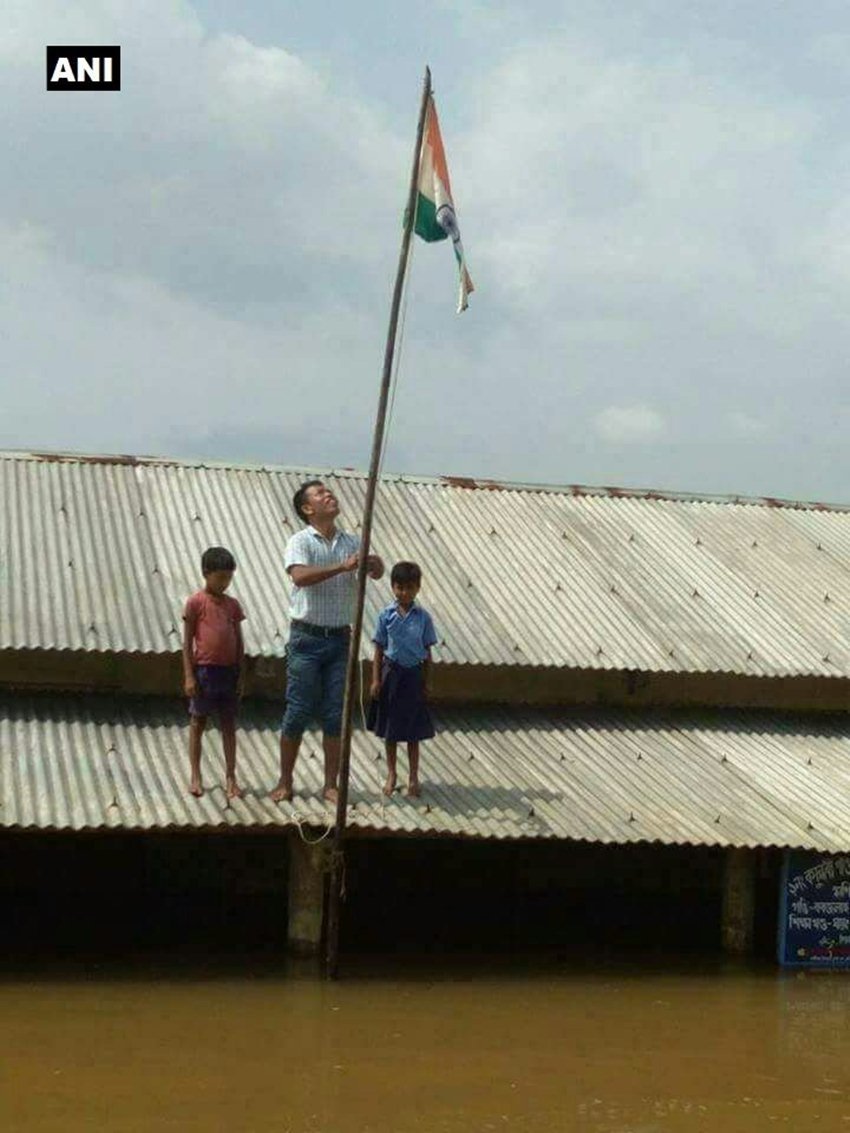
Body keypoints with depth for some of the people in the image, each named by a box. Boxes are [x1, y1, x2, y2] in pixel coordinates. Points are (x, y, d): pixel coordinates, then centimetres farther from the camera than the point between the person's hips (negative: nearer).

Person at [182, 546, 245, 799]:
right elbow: (187, 642, -5)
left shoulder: (233, 605, 8)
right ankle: (195, 776, 14)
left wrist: (240, 675, 7)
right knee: (198, 722, 6)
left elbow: (239, 643, 11)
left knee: (229, 724, 7)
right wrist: (189, 676, -10)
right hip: (204, 670, -4)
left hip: (229, 671, 4)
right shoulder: (196, 602, -5)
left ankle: (230, 777, 12)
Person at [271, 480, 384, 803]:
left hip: (340, 639, 4)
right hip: (307, 638, -4)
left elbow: (377, 572, 4)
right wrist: (342, 567, -31)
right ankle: (285, 782, 10)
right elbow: (300, 576, -24)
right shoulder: (301, 541, -6)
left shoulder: (351, 542, 9)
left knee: (336, 714, 5)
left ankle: (331, 784, 12)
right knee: (298, 712, -1)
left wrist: (373, 563, -19)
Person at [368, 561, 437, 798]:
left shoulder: (423, 617, -3)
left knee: (413, 732, 7)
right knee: (389, 730, 10)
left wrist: (426, 684, 1)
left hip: (413, 675, 0)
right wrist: (376, 680, -5)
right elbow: (379, 651, 1)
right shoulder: (386, 615, -3)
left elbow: (427, 653, 2)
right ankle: (391, 774, 23)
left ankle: (413, 777, 16)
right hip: (391, 673, 0)